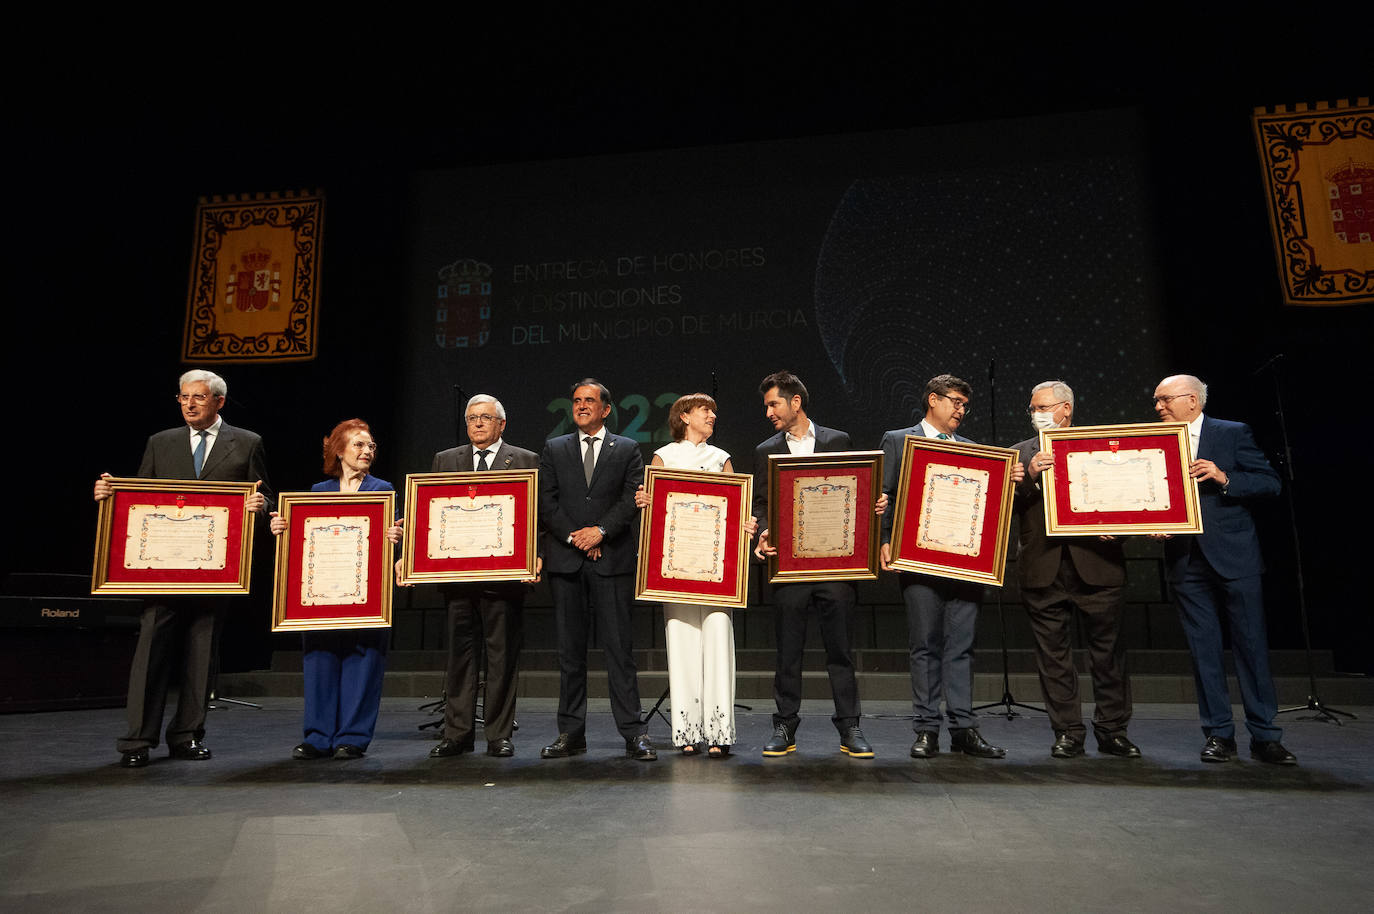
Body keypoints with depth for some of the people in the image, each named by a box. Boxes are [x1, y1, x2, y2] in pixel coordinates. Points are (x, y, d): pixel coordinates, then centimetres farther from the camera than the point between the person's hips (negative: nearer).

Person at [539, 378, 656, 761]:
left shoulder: (627, 450, 9)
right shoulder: (554, 449, 14)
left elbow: (632, 499, -1)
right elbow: (546, 502, 5)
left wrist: (600, 531, -12)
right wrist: (574, 537, -7)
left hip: (613, 559, -2)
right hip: (565, 559, 2)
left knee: (619, 646, -2)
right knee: (570, 649, 6)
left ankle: (633, 732, 4)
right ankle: (571, 733, 14)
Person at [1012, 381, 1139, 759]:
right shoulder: (1021, 453, 11)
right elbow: (1008, 506, 1)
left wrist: (1114, 527, -11)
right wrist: (1030, 477, -15)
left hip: (1096, 564, 0)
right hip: (1043, 569, 1)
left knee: (1108, 651, 5)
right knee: (1053, 656, 5)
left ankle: (1112, 731, 18)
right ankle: (1068, 733, 14)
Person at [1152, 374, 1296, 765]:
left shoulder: (1233, 434, 2)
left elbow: (1270, 482, -2)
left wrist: (1224, 478, -17)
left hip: (1234, 556, -2)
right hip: (1186, 561, 3)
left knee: (1251, 644, 2)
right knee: (1204, 649, 6)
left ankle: (1264, 736, 12)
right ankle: (1218, 733, 14)